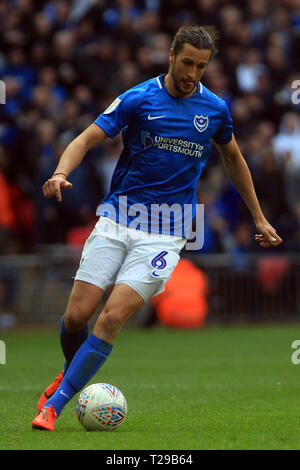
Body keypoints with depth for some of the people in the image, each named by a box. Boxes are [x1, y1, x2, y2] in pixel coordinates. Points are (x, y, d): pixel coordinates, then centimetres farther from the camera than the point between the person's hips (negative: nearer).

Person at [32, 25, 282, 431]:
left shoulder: (215, 109, 5)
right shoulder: (137, 99, -2)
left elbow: (233, 159, 22)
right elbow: (86, 139, -4)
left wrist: (259, 218, 25)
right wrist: (61, 173, -25)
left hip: (166, 233, 0)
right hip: (116, 220, 0)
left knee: (112, 318, -15)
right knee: (77, 314, -5)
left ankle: (54, 405, -9)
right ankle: (71, 373, 29)